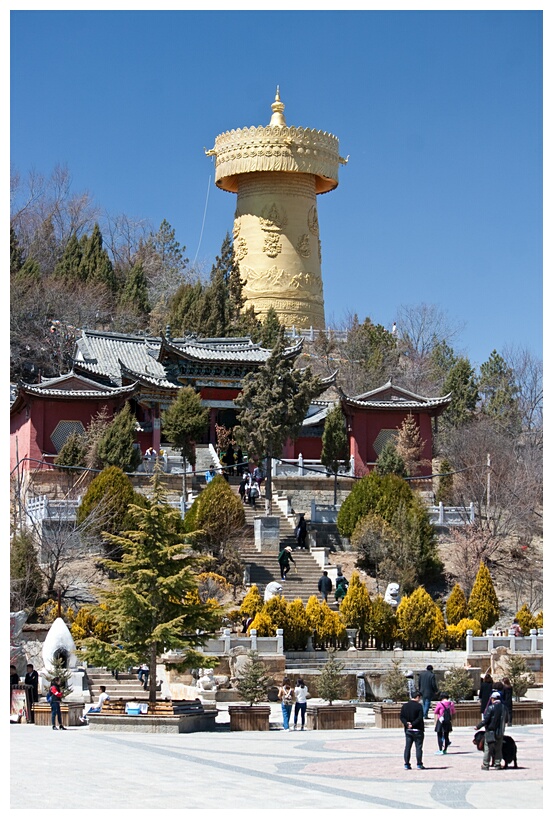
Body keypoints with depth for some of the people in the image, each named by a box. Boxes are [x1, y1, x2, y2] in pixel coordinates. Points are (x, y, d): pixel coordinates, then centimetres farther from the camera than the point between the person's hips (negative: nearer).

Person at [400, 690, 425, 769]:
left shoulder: (404, 706, 6)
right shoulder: (419, 706, -10)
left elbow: (401, 716, 1)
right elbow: (420, 718, -17)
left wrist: (407, 723, -8)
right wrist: (413, 724, -13)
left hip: (408, 730, 4)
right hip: (417, 730, -4)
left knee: (407, 747, 8)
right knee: (418, 747, 2)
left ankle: (406, 764, 6)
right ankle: (419, 764, 2)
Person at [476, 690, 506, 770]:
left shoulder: (491, 708, -15)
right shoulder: (504, 708, 4)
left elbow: (485, 720, -16)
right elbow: (505, 720, 14)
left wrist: (478, 726, -5)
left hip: (491, 731, -5)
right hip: (500, 732, 5)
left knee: (488, 748, 3)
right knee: (498, 749, 13)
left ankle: (485, 765, 5)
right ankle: (497, 765, 14)